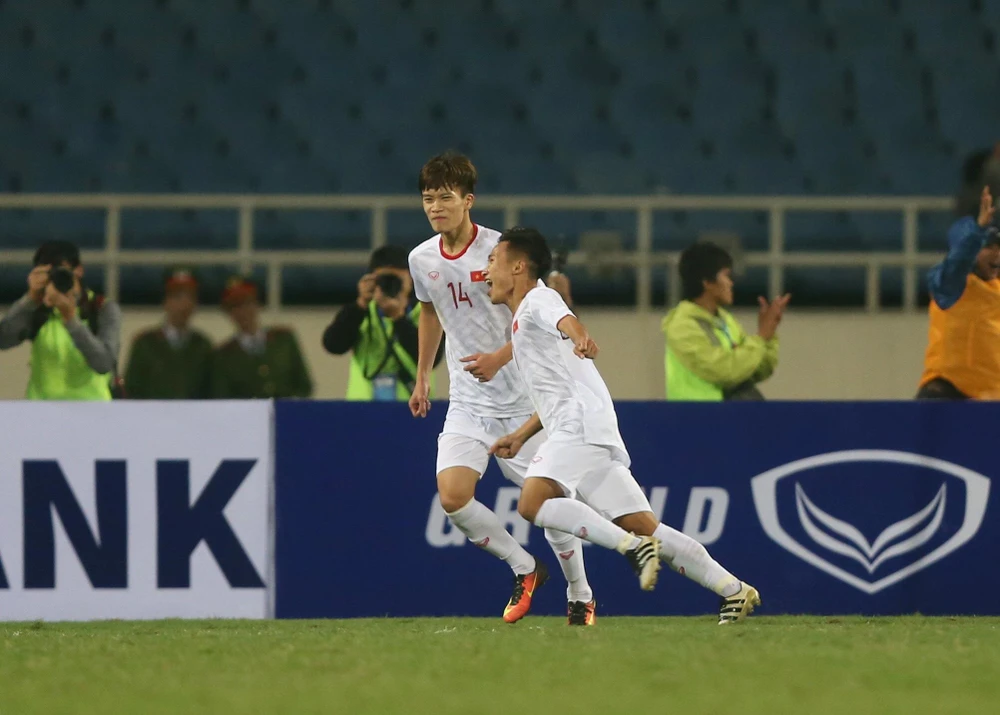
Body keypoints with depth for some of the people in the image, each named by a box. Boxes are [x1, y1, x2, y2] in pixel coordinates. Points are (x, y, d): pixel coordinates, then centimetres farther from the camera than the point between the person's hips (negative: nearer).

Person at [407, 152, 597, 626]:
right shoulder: (422, 259, 3)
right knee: (452, 497, -14)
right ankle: (524, 569, 8)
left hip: (522, 400, -4)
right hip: (468, 404, 4)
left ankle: (580, 595, 21)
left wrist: (499, 357, -30)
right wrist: (422, 378, 26)